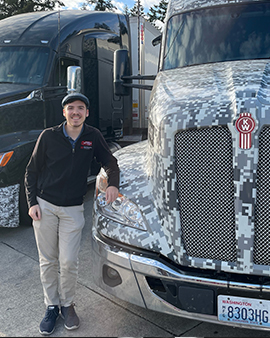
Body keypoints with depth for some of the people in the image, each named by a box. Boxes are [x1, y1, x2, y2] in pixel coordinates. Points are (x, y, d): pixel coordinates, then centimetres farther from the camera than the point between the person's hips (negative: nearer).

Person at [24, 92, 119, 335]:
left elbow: (110, 163, 11)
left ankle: (67, 304, 23)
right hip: (44, 206, 0)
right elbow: (31, 172, 4)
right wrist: (32, 202, -5)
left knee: (68, 262, -1)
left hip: (73, 210, 0)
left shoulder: (93, 137, 0)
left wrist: (113, 184, -9)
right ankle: (52, 306, 26)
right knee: (48, 261, 8)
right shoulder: (48, 136, -3)